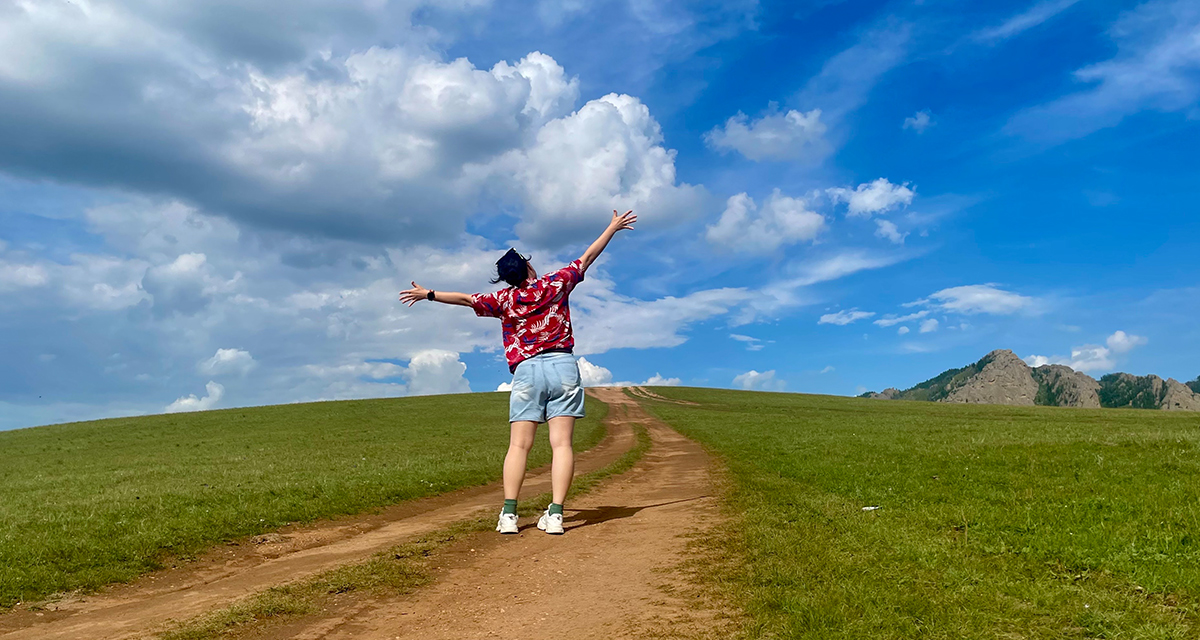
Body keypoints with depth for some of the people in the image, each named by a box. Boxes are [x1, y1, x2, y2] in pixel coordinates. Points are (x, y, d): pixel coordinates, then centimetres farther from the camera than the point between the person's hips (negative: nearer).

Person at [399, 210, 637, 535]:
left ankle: (509, 514, -6)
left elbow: (466, 298, 6)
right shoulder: (555, 283, 9)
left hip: (527, 371, 0)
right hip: (562, 365, 0)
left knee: (519, 445, 2)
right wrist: (613, 227, 27)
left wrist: (429, 294, 18)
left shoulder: (504, 299, 7)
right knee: (562, 442, -4)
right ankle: (555, 514, -11)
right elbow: (587, 257, 16)